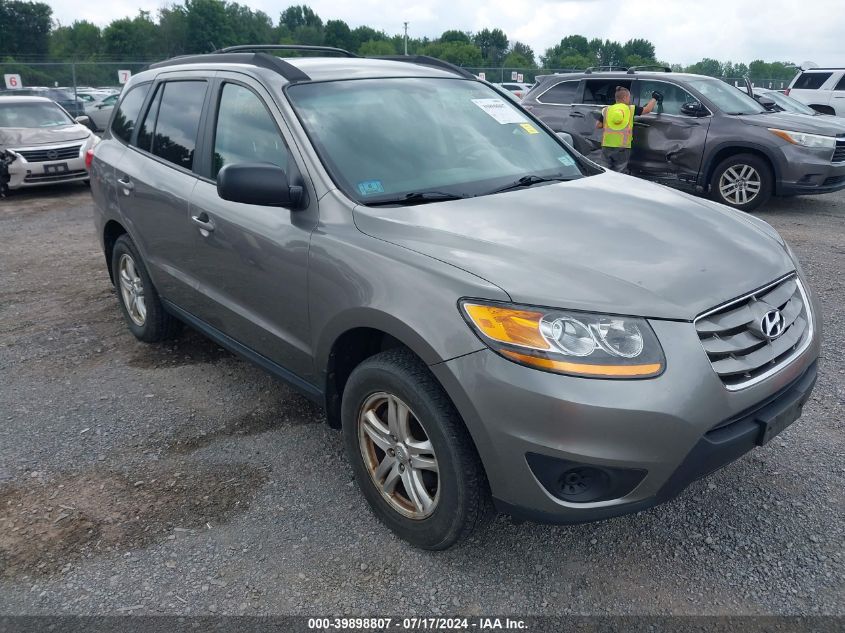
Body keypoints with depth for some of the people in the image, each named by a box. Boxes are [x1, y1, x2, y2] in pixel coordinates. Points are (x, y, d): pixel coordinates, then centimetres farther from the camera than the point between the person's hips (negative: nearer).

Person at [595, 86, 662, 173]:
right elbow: (647, 109, 13)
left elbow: (598, 125, 8)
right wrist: (654, 98, 30)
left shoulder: (606, 110, 7)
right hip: (622, 147, -2)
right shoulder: (631, 109, 3)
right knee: (620, 175, 3)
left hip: (607, 146, 2)